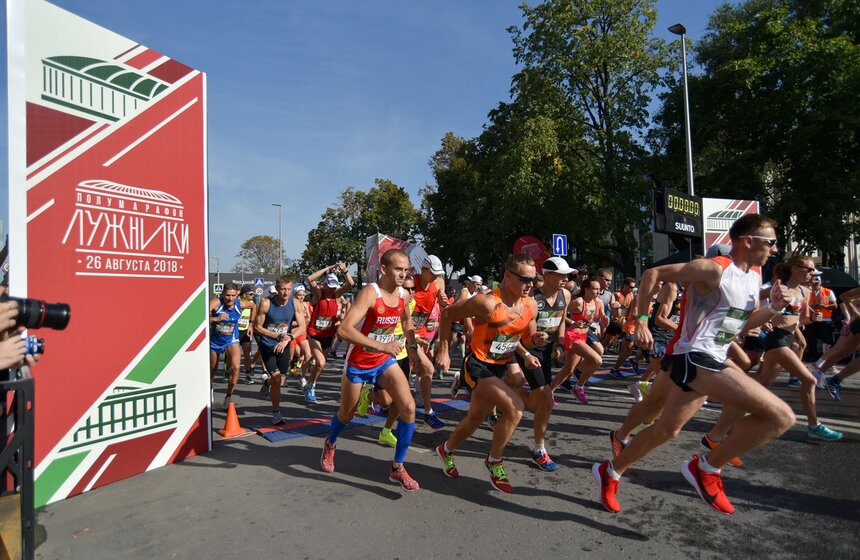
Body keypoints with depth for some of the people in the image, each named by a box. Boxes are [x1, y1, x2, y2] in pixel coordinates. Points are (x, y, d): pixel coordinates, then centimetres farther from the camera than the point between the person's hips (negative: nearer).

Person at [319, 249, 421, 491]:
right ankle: (330, 444, 51)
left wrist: (412, 346, 7)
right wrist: (381, 346, -40)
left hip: (385, 361, 5)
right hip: (358, 363, -4)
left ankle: (397, 467, 5)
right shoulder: (370, 292, -26)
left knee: (408, 407, -12)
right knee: (347, 413, 16)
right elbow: (344, 329, -37)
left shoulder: (403, 294, -6)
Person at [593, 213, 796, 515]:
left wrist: (774, 308, 5)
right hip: (694, 357, -10)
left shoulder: (755, 276, 14)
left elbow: (742, 323, 23)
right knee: (781, 415, -16)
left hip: (714, 360, 10)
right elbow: (652, 273, -14)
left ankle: (610, 471, 32)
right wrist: (642, 321, -16)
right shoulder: (715, 269, -15)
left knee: (667, 428, 17)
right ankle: (707, 467, -3)